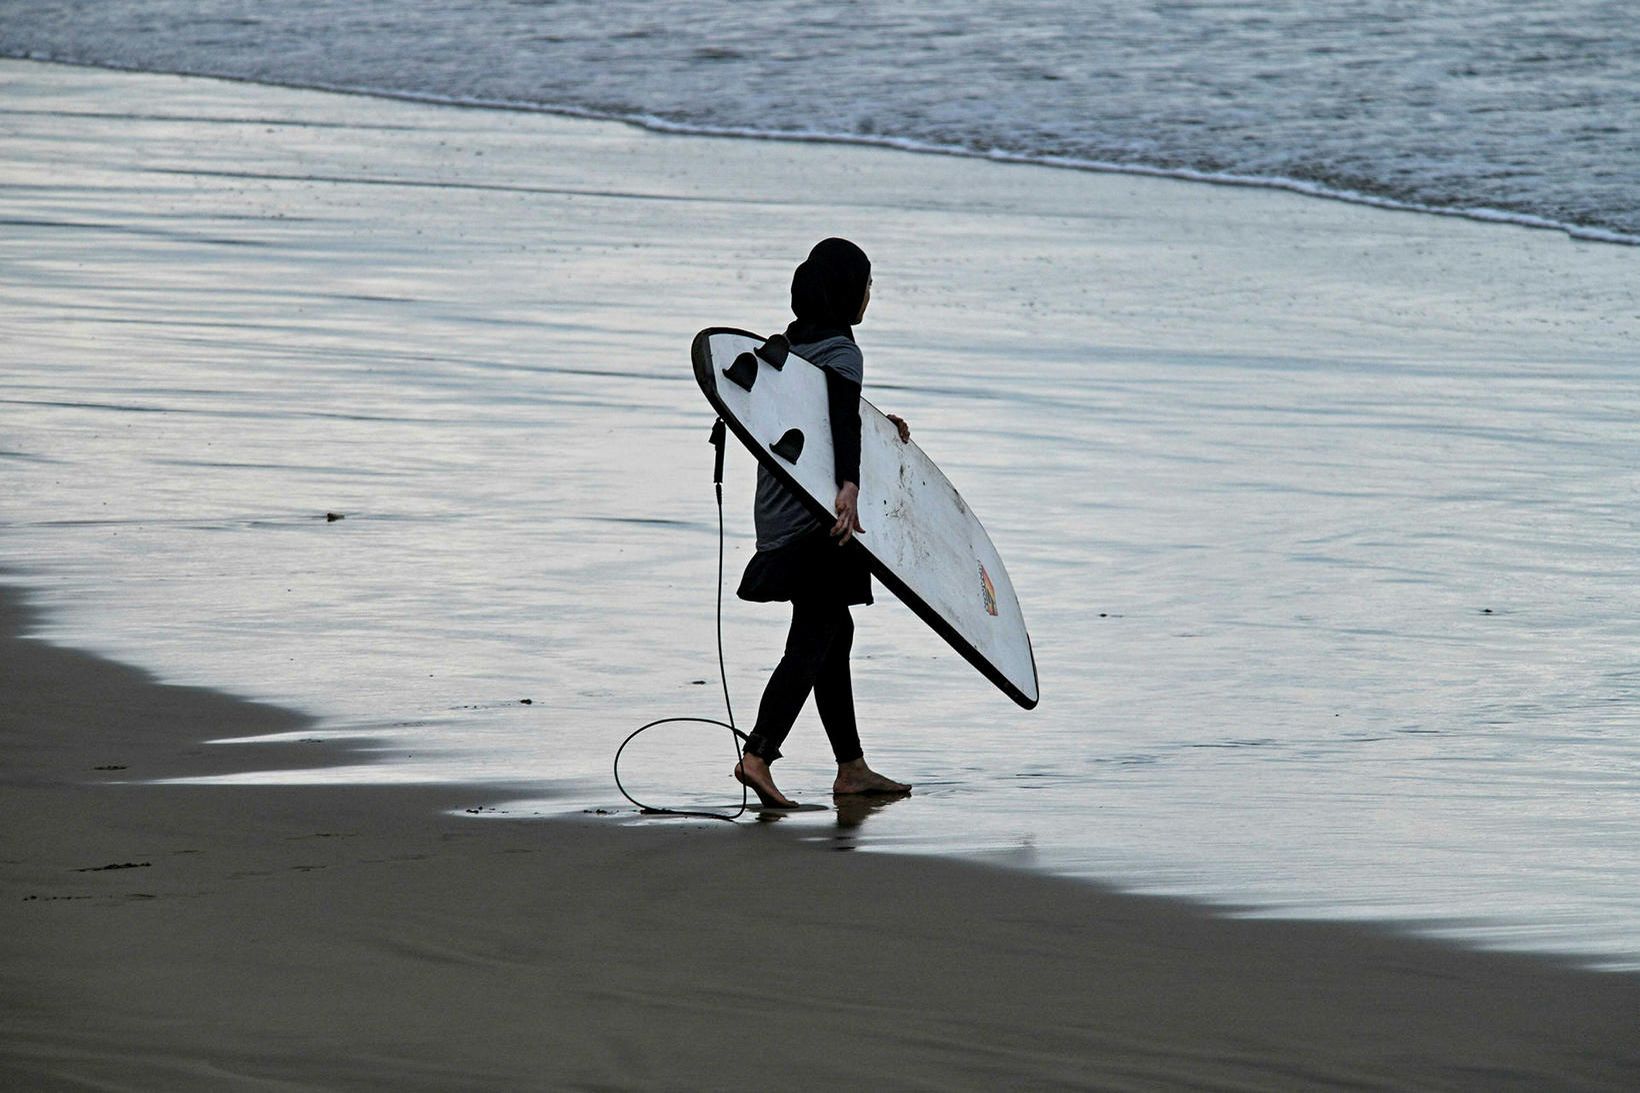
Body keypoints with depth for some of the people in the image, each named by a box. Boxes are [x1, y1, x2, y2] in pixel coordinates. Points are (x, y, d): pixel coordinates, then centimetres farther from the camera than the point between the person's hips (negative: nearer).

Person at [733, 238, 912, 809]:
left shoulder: (790, 344, 14)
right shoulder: (840, 351, -13)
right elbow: (843, 423, -30)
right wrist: (850, 485, -43)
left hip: (783, 514, 9)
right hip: (817, 518, -9)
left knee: (834, 632, 14)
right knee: (814, 641, -8)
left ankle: (851, 767, 19)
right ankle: (757, 755, -18)